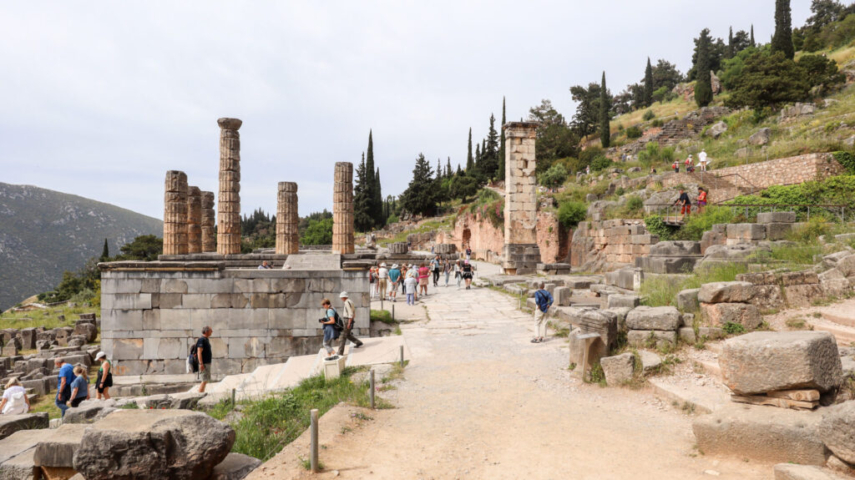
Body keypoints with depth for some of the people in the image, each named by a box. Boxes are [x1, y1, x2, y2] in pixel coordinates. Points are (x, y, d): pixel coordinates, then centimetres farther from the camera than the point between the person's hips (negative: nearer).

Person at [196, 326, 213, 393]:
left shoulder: (206, 339, 15)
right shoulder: (201, 340, -15)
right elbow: (199, 352, -20)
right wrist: (201, 364, -24)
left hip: (207, 362, 10)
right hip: (204, 363, -10)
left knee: (207, 380, 13)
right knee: (205, 380, -9)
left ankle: (202, 393, 19)